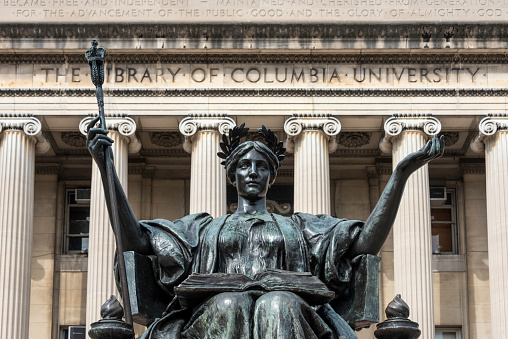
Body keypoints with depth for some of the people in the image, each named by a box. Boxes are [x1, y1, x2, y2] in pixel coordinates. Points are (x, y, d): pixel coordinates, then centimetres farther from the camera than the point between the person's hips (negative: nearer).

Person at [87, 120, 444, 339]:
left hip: (288, 308, 0)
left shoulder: (300, 226, 33)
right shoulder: (204, 227, 34)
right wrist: (105, 165, 14)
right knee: (229, 304, -37)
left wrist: (402, 172, 9)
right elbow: (134, 239, 19)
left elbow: (367, 241, 17)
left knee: (280, 303, -38)